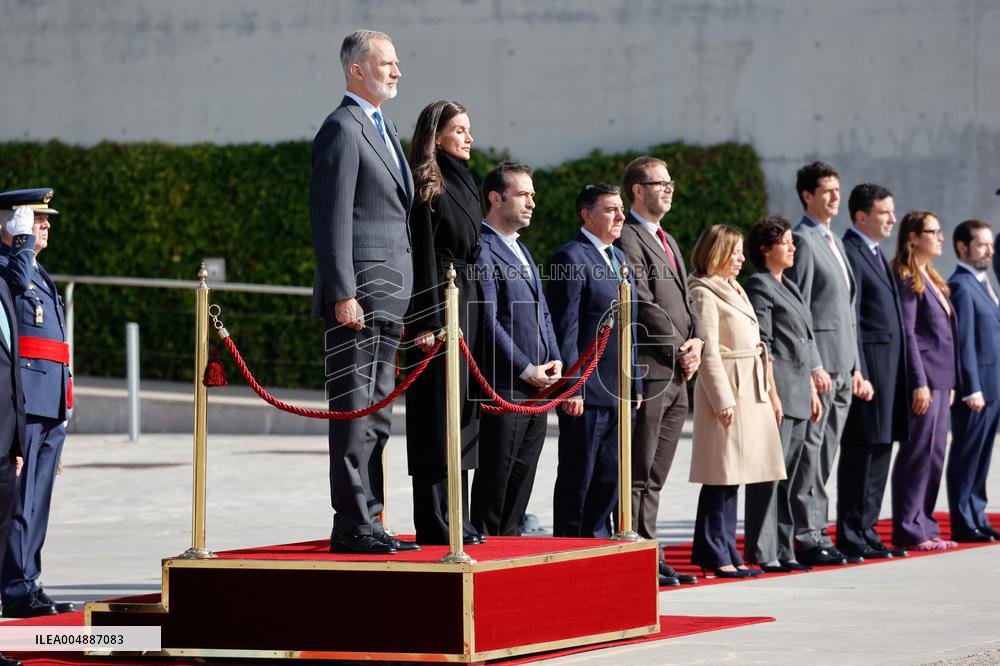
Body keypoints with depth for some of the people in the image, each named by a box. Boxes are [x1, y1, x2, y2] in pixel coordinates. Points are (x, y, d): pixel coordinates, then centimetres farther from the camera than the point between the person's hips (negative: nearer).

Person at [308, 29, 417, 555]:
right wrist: (344, 294, -20)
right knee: (354, 410, -8)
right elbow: (332, 219, -15)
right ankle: (352, 527, -8)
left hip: (388, 300, 10)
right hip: (358, 296, -10)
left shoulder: (384, 130, 21)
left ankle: (369, 522, 15)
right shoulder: (342, 129, -9)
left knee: (376, 413, 11)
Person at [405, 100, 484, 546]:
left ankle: (456, 520, 14)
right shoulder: (426, 186, -10)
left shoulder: (463, 183, 17)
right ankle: (435, 524, -6)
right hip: (439, 307, -9)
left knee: (461, 416, 10)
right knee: (438, 415, -8)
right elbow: (422, 255, -15)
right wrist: (429, 320, -20)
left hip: (466, 306, 9)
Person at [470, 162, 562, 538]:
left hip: (536, 388, 9)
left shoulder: (521, 250, 20)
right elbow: (488, 321, -16)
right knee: (495, 477, -5)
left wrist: (555, 361, 7)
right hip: (503, 387, -9)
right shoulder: (482, 248, -10)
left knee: (522, 478, 10)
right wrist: (526, 370, -13)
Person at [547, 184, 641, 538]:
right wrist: (571, 388, -19)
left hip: (620, 390, 8)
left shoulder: (619, 259, 18)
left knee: (610, 477, 12)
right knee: (578, 478, -1)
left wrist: (635, 383, 17)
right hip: (587, 390, -8)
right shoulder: (570, 259, -10)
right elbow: (565, 329, -15)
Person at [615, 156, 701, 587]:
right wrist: (680, 349, -12)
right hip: (649, 370, -9)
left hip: (677, 374, 9)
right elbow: (643, 304, -16)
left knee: (655, 476, 10)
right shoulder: (628, 239, -9)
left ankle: (650, 557, 12)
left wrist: (696, 341, 3)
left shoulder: (668, 242, 22)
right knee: (637, 475, -7)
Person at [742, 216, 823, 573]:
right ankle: (761, 551, -8)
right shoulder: (759, 286, -8)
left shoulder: (790, 287, 20)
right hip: (777, 392, -9)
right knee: (769, 474, -9)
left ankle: (781, 550, 13)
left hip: (798, 395, 9)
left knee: (787, 477, 10)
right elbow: (761, 345, -14)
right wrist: (771, 393, -19)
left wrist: (812, 391, 21)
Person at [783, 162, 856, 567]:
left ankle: (817, 533, 14)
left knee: (825, 456, 10)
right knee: (809, 453, -8)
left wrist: (854, 366, 20)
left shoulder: (834, 241, 20)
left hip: (841, 366, 9)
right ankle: (805, 537, -7)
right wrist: (813, 366, -19)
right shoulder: (803, 240, -9)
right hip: (818, 362, -9)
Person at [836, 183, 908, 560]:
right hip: (869, 370, -10)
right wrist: (859, 376, -21)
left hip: (889, 370, 10)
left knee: (878, 453, 12)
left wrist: (897, 379, 19)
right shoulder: (850, 253, -11)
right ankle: (851, 539, -4)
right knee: (860, 454, -7)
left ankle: (867, 534, 17)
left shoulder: (875, 255, 20)